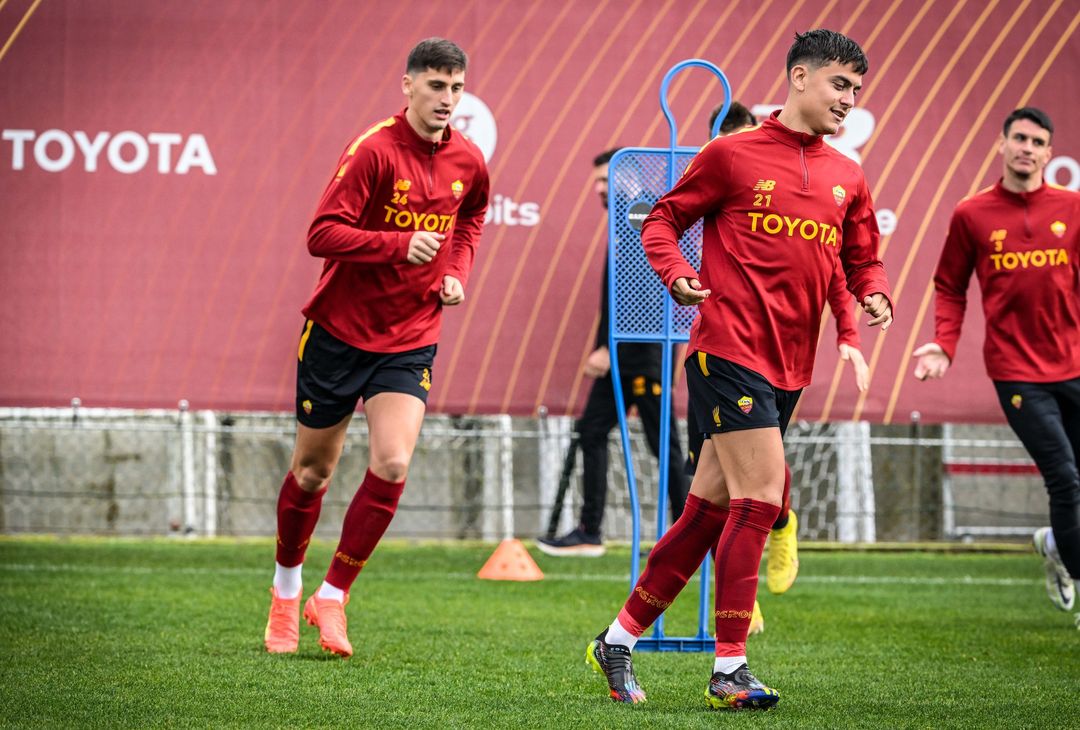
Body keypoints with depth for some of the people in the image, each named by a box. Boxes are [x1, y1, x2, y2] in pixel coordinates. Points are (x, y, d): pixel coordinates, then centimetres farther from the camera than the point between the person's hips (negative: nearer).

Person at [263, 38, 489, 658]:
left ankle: (332, 597, 0)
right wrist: (399, 244, -31)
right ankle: (286, 588, 32)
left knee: (392, 466, -14)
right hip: (340, 329, -3)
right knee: (314, 468, 9)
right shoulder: (374, 150, -17)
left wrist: (457, 271, 6)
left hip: (410, 339, 3)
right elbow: (322, 234, -21)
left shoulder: (469, 163, 0)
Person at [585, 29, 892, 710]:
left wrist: (875, 296, -1)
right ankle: (730, 669, -9)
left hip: (789, 368, 6)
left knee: (709, 512, 9)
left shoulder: (848, 177, 14)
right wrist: (677, 274, -15)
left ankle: (619, 639, 20)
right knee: (759, 496, -14)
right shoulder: (733, 155, -2)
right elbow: (662, 221, 4)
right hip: (729, 349, -6)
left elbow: (863, 260, 21)